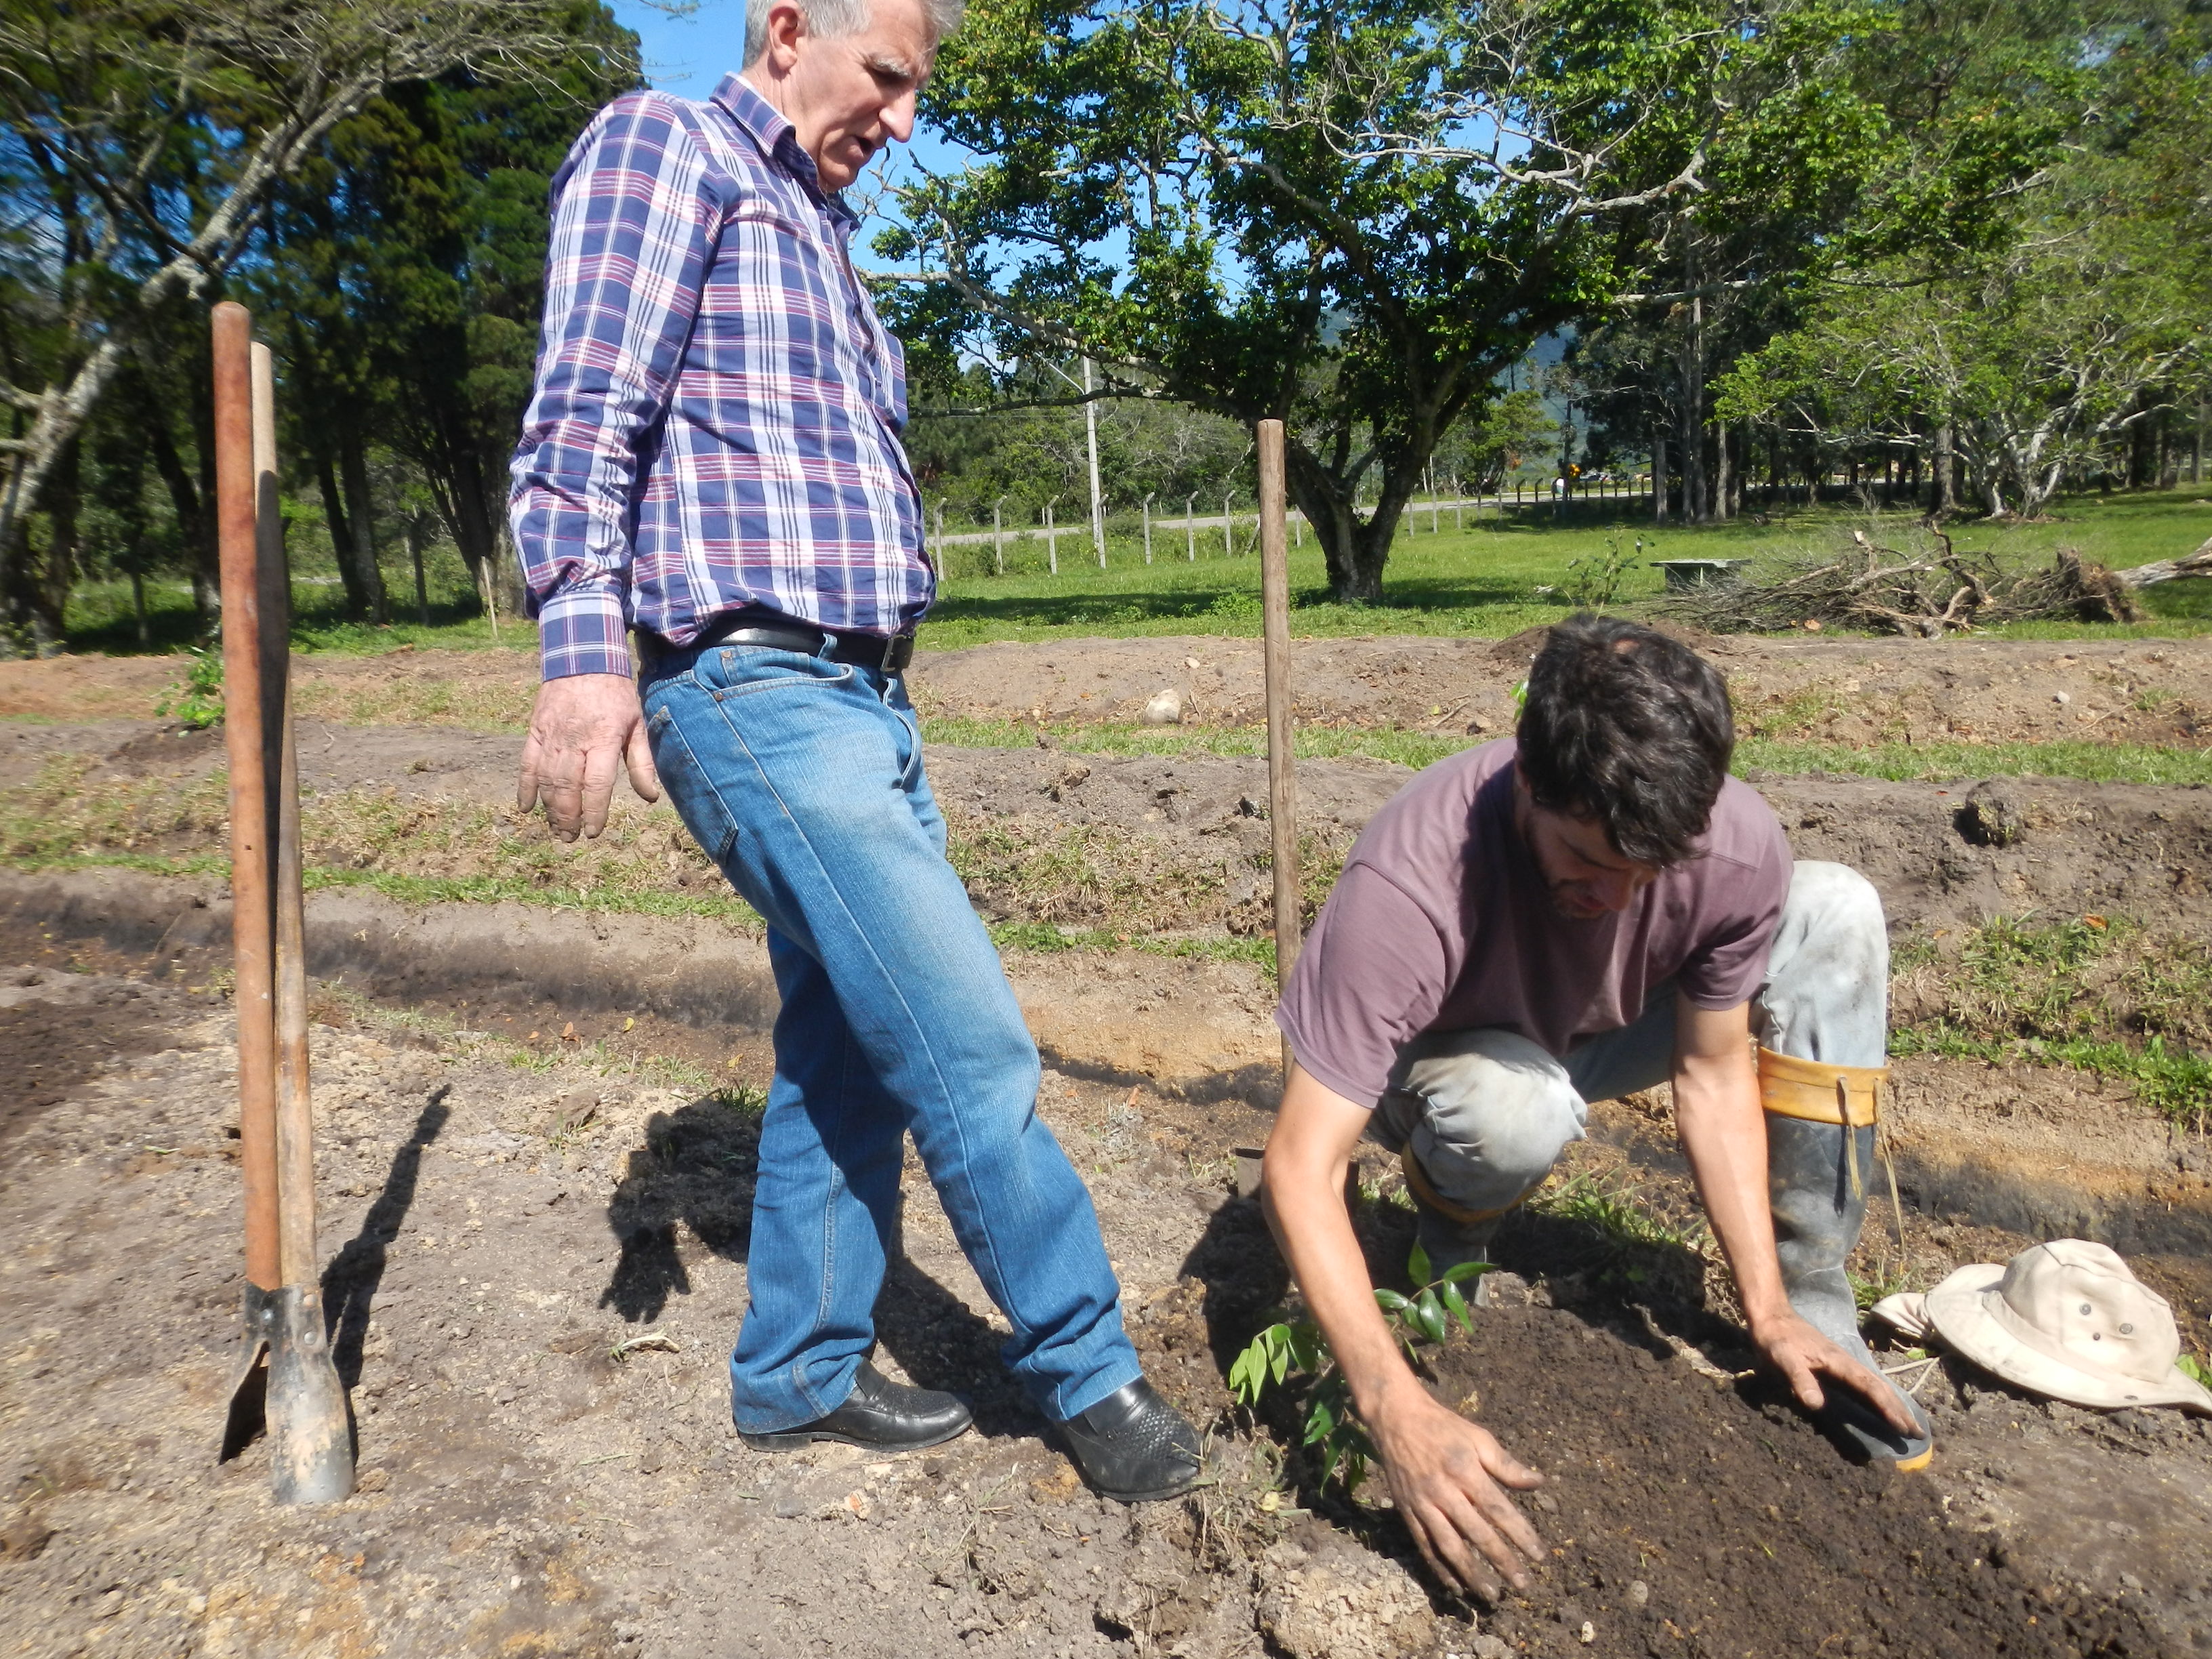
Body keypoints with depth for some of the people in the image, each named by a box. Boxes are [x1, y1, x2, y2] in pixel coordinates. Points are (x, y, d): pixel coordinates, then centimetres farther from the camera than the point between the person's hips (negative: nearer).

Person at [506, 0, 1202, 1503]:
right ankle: (1086, 1367, 7)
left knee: (849, 1050, 11)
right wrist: (585, 648, -23)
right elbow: (586, 417, -11)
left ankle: (802, 1374, 25)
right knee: (972, 1044, -9)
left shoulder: (822, 233, 25)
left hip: (862, 700, 9)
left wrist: (877, 704, 20)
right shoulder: (664, 148, 1)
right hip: (759, 695, -9)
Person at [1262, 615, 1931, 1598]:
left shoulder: (1738, 846, -27)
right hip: (1449, 1064, -4)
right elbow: (1299, 1170, -39)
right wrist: (1399, 1412, -48)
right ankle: (1449, 1253, -3)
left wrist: (1769, 1313, -17)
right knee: (1517, 1108, -40)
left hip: (1601, 1038, 4)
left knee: (1838, 913, -16)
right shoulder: (1407, 885, -40)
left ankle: (1812, 1308, -8)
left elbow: (1714, 1076, -13)